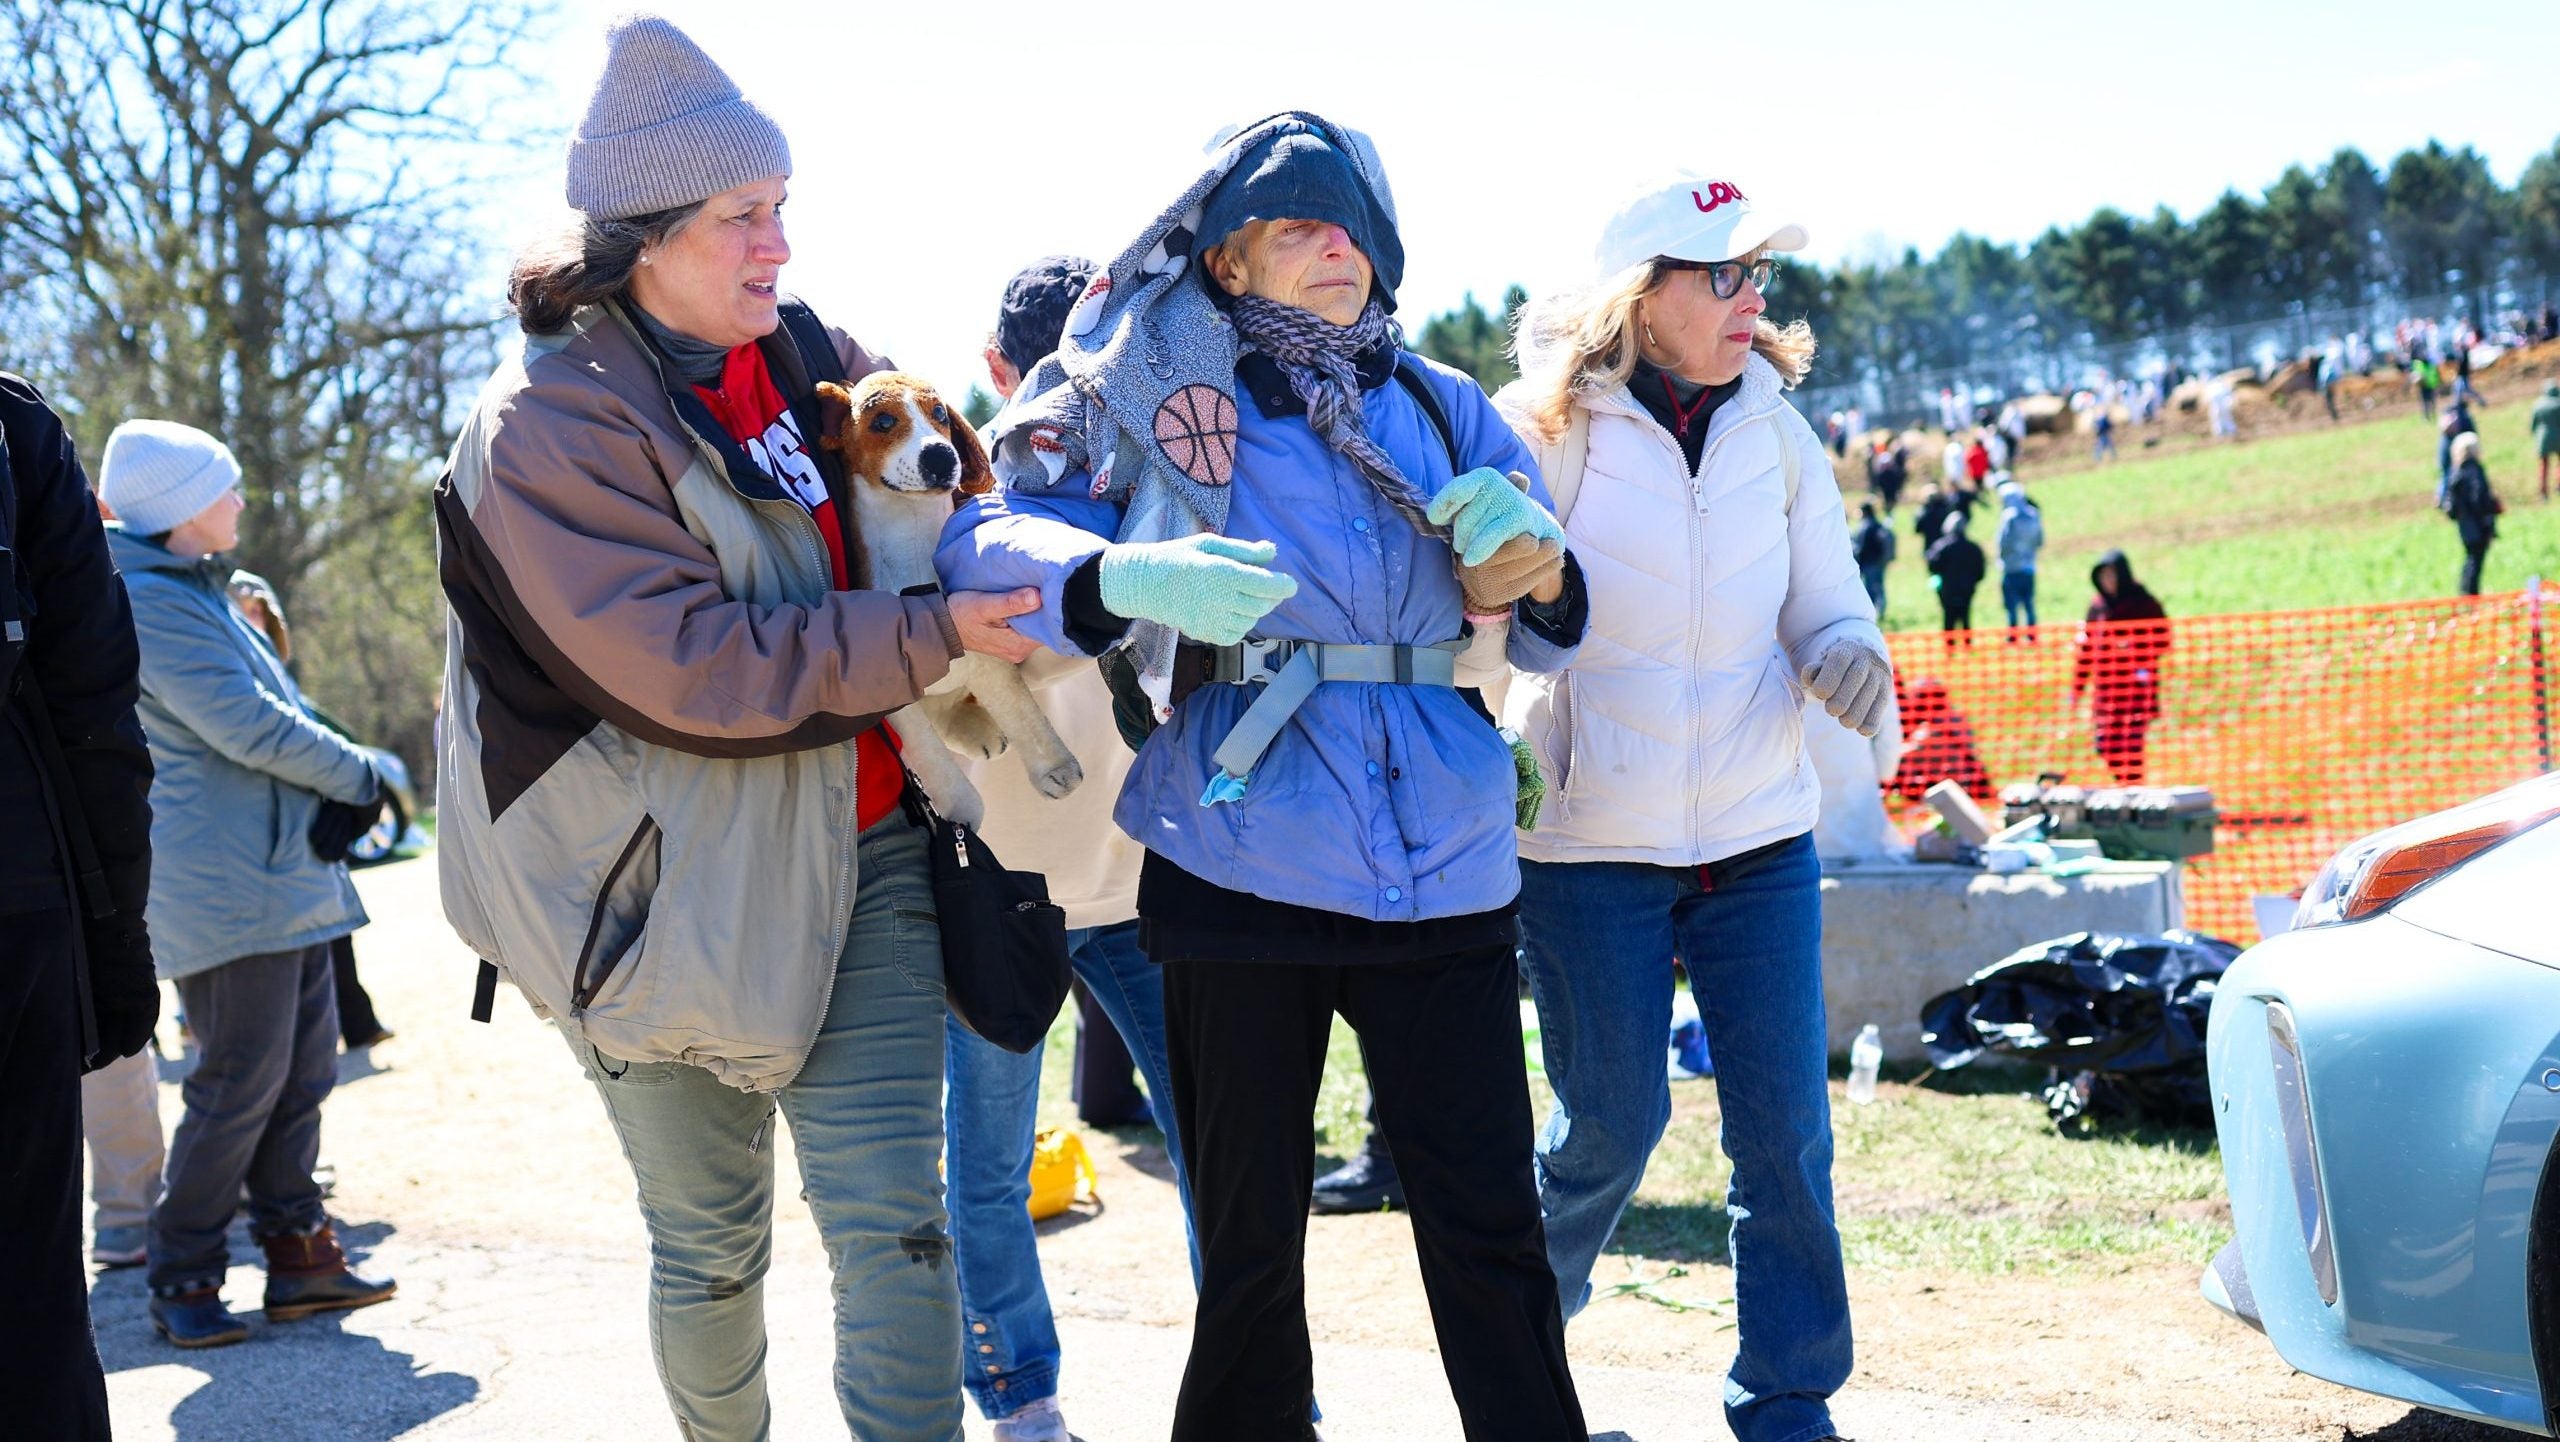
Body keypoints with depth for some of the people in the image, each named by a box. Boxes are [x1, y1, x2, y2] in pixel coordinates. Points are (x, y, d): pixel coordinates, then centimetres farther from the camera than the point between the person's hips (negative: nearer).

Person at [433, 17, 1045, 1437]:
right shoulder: (549, 424, -14)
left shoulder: (810, 352, 5)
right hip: (681, 884, -4)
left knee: (888, 1213, -5)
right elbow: (693, 668, -22)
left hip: (861, 852, 4)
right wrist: (930, 636, -24)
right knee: (709, 1240, 11)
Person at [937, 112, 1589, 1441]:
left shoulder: (1442, 408, 12)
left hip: (1446, 871, 2)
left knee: (1490, 1231, 1)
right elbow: (982, 537, -6)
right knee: (1251, 1242, 6)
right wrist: (1131, 578, -25)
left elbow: (1542, 635, 15)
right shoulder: (1158, 399, 3)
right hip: (1240, 870, -2)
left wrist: (1539, 575, -9)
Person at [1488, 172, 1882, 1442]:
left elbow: (1826, 606, 7)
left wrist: (1846, 657, -15)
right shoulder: (1539, 431, -7)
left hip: (1760, 832, 4)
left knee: (1786, 1130, 1)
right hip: (1591, 843, -3)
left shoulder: (1776, 431, 4)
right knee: (1611, 1124, 3)